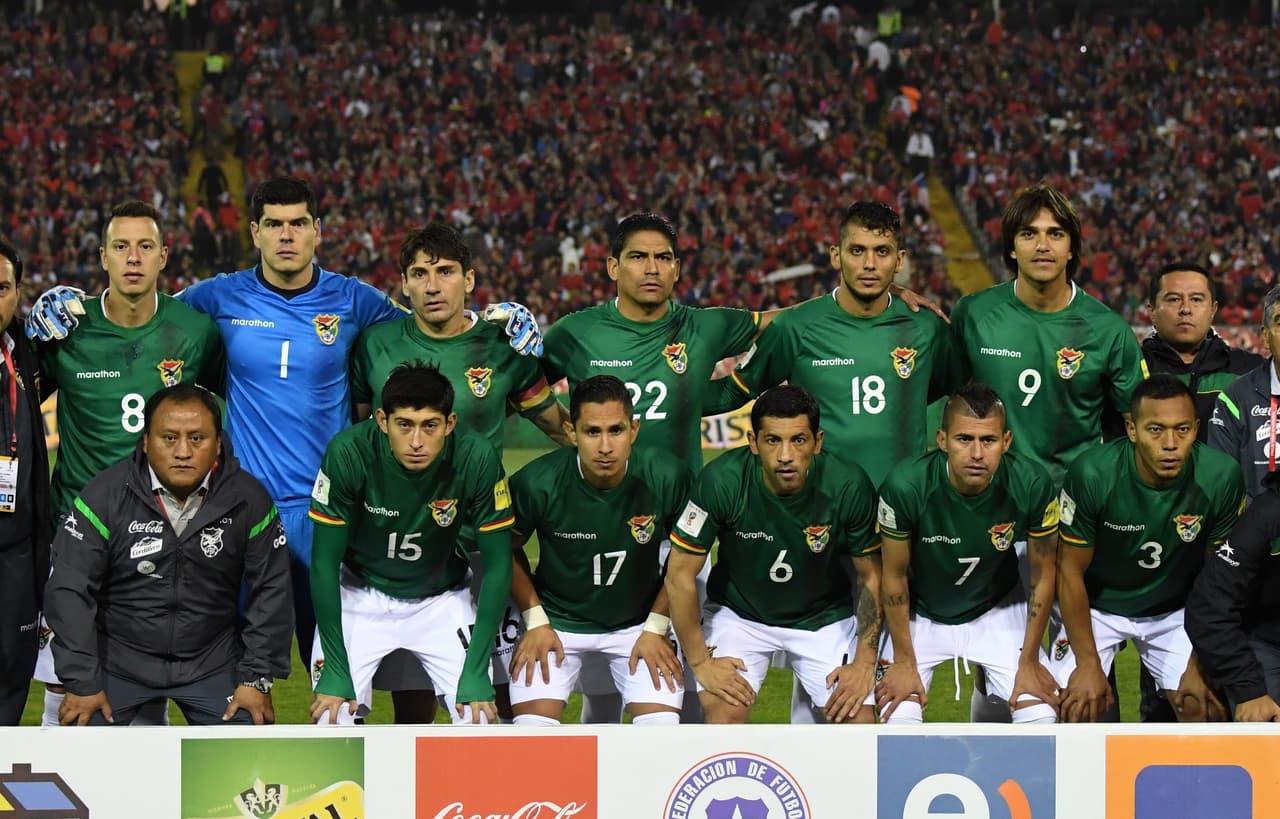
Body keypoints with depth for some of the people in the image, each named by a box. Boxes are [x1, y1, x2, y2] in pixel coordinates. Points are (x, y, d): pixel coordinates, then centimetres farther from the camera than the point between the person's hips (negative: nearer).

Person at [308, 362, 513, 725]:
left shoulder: (477, 460, -24)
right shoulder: (348, 453, -27)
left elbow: (497, 567, -14)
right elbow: (325, 562, -18)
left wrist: (477, 671, -17)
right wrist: (336, 669, -19)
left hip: (442, 598, 1)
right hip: (361, 596, -1)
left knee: (480, 717, -15)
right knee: (331, 717, -16)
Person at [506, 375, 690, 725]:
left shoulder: (668, 480, -19)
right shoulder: (537, 483, -21)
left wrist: (656, 628, -3)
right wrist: (535, 621, -5)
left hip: (637, 621, 1)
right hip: (557, 619, -1)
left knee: (663, 727, -16)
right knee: (531, 727, -17)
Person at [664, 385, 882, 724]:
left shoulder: (849, 486, -22)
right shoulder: (721, 482, -26)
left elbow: (871, 577, -7)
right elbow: (680, 574, -15)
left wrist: (865, 662, -10)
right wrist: (701, 662, -14)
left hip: (825, 616, 1)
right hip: (739, 613, -1)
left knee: (858, 722, -12)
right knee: (723, 713, -21)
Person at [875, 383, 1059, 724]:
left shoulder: (1033, 486, -26)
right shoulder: (905, 485, -31)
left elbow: (1042, 576, -10)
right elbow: (894, 576, -15)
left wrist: (1029, 662, -5)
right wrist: (904, 661, -8)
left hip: (997, 609, 1)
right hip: (920, 612, -1)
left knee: (1042, 715, -12)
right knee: (898, 720, -16)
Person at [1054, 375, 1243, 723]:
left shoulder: (1221, 477, -23)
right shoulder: (1092, 474, -28)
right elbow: (1071, 570, -16)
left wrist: (1200, 664, -10)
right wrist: (1088, 663, -15)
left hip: (1174, 611, 2)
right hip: (1096, 606, -2)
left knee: (1205, 706, -11)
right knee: (1079, 704, -17)